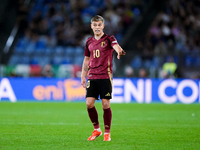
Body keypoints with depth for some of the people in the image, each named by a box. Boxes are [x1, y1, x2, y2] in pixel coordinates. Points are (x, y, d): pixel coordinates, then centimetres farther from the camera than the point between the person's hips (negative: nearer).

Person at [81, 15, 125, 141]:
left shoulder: (109, 39, -2)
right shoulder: (89, 41, 12)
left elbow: (116, 46, -25)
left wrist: (119, 51, -49)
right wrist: (83, 76, 15)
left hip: (105, 76, -4)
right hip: (92, 77, 4)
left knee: (106, 104, -6)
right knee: (89, 103, -5)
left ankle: (107, 132, 7)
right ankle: (97, 130, 14)